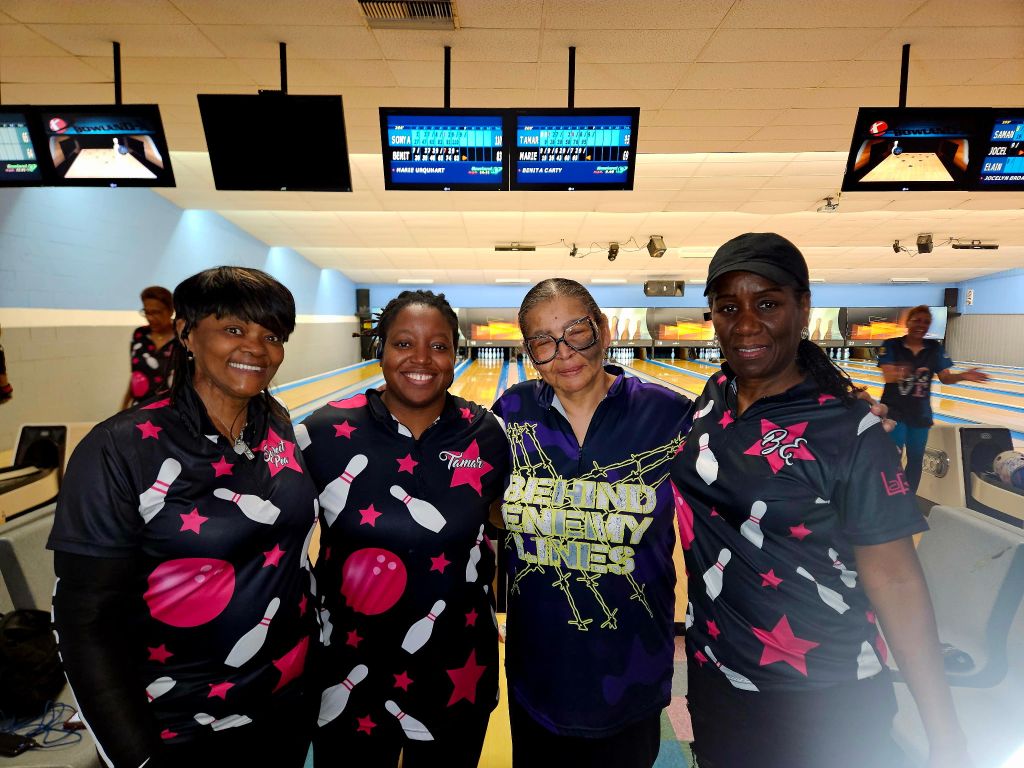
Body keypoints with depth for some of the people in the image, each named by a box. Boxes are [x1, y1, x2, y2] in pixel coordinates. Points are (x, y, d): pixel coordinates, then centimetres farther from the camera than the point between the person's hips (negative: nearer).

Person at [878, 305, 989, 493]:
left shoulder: (935, 347, 2)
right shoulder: (891, 345, -9)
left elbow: (945, 378, 0)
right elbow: (888, 376, -21)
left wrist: (962, 376, -21)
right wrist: (898, 374, -43)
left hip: (920, 413, 4)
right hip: (894, 411, -4)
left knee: (916, 459, 11)